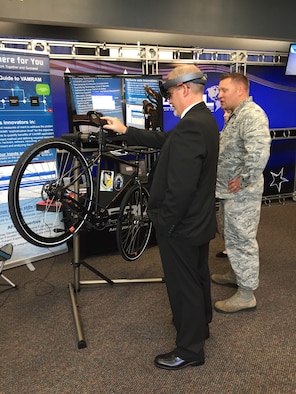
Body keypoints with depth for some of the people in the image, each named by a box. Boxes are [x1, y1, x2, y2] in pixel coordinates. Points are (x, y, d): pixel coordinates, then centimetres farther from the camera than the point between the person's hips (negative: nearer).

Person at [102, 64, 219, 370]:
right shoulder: (204, 119, 6)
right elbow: (164, 140, 12)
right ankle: (200, 324, 46)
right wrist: (125, 131, 13)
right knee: (198, 277, 25)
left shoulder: (190, 126, -27)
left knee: (183, 285, 6)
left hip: (182, 225, -10)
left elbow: (181, 186, -30)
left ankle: (189, 350, 25)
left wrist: (165, 222, -18)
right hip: (200, 219, 10)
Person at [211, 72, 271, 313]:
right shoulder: (237, 115, 16)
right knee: (234, 237, 22)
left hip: (241, 193, -11)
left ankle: (246, 294, 10)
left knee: (241, 240, -2)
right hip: (230, 191, 11)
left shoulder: (252, 114, -19)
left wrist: (244, 179, -27)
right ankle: (237, 274, 39)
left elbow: (260, 150, -35)